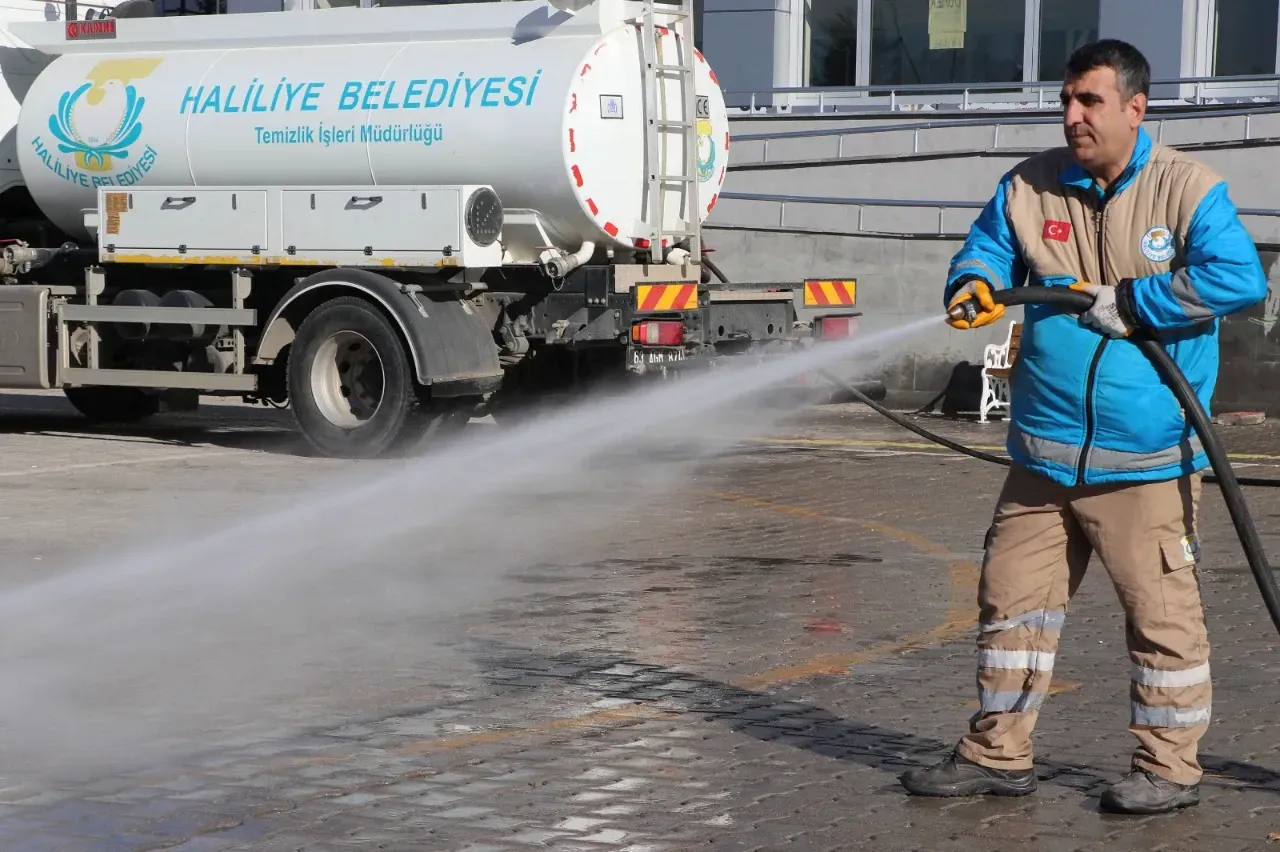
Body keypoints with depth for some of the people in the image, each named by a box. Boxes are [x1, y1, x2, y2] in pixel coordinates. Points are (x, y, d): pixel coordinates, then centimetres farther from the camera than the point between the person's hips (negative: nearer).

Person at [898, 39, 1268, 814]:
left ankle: (1171, 765, 12)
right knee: (1013, 598, 9)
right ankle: (999, 752, 19)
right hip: (1044, 452, 5)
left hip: (1147, 457, -5)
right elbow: (983, 254, 10)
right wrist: (975, 287, -14)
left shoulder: (1188, 189, -6)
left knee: (1161, 607, 1)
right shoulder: (1029, 187, 7)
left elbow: (1241, 278, -16)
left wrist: (1131, 303, -18)